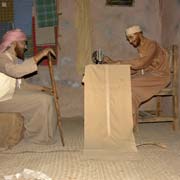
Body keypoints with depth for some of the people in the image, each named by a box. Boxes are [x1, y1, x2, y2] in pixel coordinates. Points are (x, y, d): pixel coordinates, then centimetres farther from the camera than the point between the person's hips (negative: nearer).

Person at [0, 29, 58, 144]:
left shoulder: (13, 59, 14)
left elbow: (20, 84, 17)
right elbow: (16, 71, -39)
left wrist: (40, 88, 6)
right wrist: (40, 55, -35)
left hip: (13, 95, 10)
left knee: (46, 97, 5)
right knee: (42, 100, -17)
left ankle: (44, 133, 11)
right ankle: (34, 135, 0)